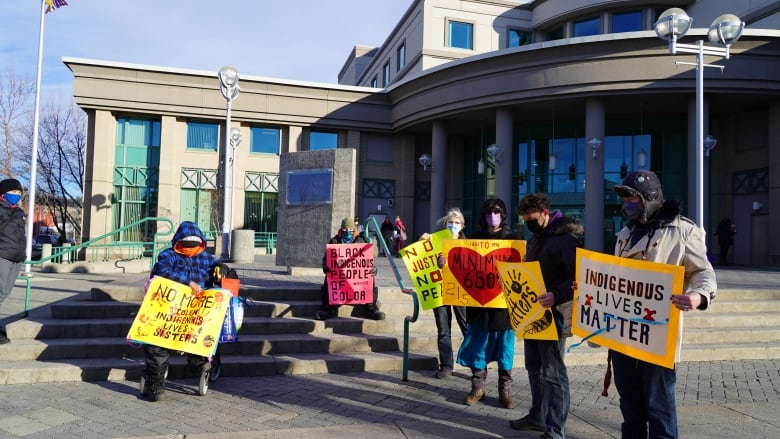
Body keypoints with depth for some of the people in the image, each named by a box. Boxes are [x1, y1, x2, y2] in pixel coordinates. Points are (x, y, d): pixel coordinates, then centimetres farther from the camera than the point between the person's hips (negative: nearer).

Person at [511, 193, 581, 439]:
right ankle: (538, 416, 30)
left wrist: (557, 296, -32)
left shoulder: (565, 238, -14)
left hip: (552, 313, -9)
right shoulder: (535, 238, 14)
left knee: (552, 372, -3)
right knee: (534, 368, 16)